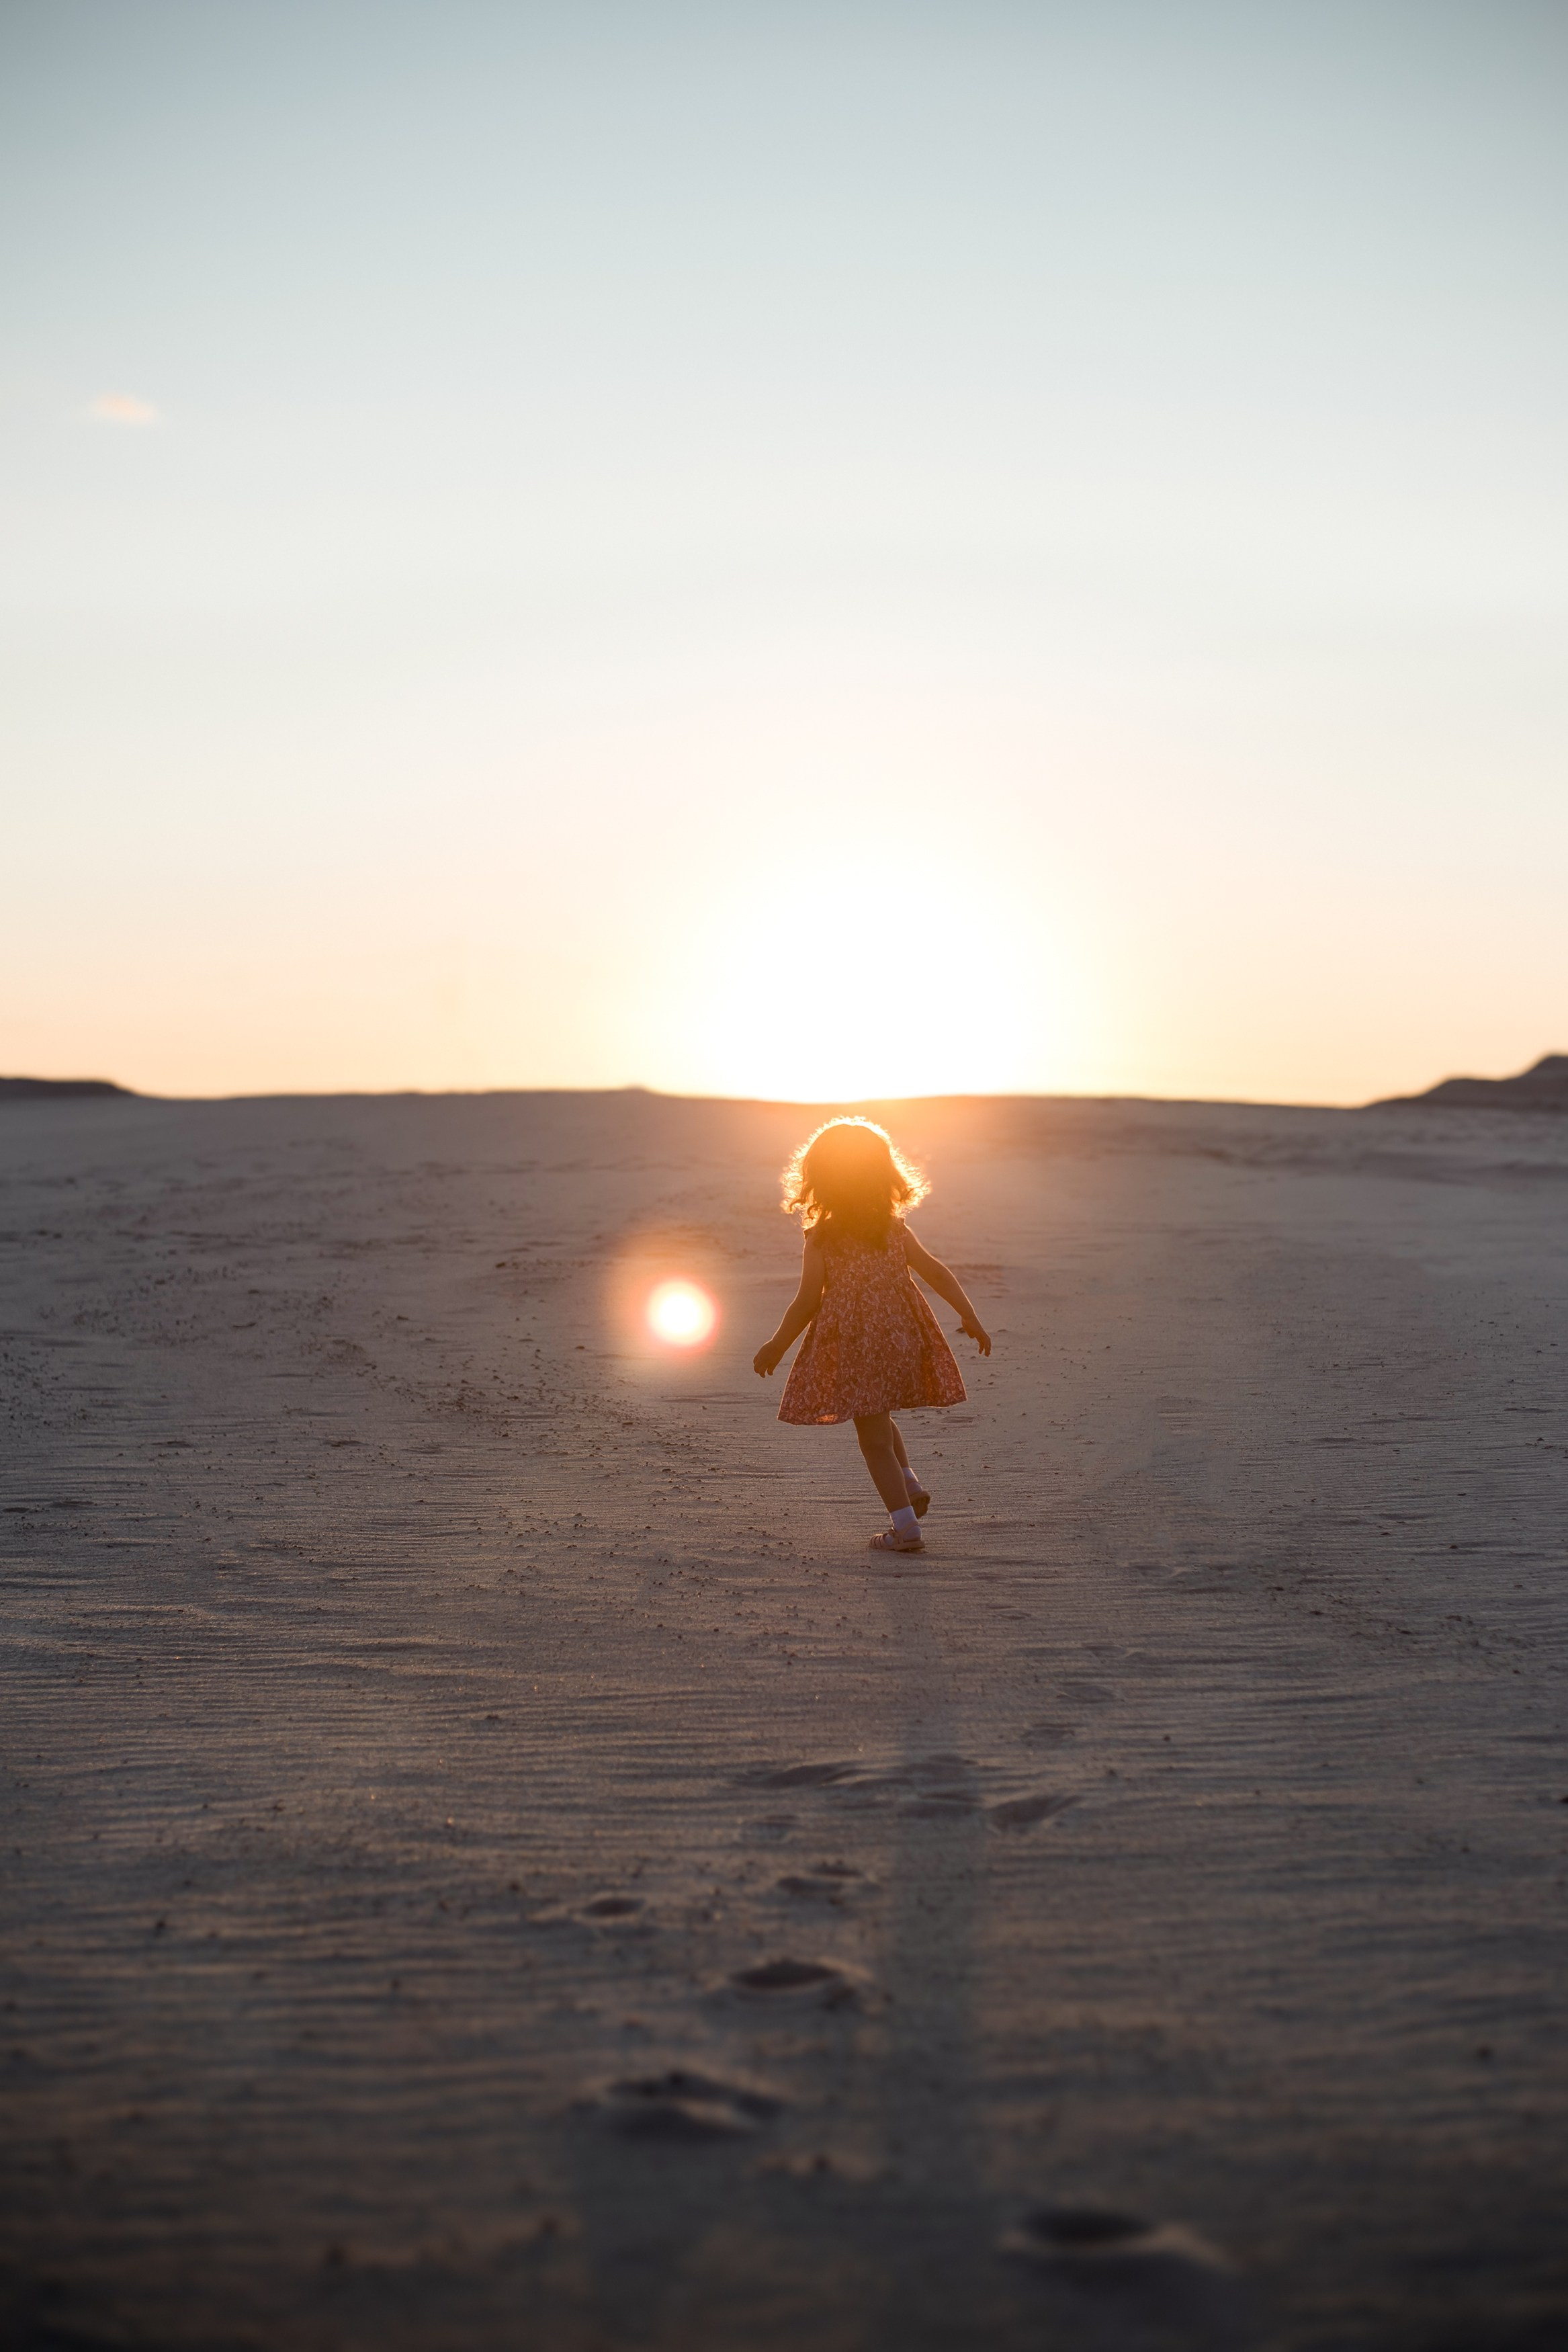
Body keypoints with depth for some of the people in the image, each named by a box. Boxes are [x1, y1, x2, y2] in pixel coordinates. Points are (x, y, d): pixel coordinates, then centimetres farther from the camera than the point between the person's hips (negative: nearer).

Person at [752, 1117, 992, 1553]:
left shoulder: (820, 1240, -11)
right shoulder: (896, 1231, -1)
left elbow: (806, 1304, -8)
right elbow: (938, 1274, 0)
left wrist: (775, 1348, 5)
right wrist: (971, 1319, 11)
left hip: (853, 1351, -5)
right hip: (902, 1340, 5)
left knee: (874, 1439, 5)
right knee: (880, 1421, 30)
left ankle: (906, 1527, 4)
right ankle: (909, 1485, 18)